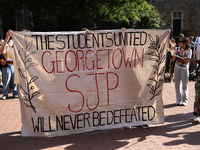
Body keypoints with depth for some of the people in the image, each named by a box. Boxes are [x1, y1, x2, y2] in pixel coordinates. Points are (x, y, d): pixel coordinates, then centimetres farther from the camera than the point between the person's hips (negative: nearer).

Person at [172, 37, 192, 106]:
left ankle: (184, 100, 12)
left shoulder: (189, 50, -5)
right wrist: (175, 53, -8)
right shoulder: (178, 49, 5)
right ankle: (178, 100, 15)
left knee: (185, 85, 1)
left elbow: (186, 62, -14)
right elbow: (173, 60, 6)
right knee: (177, 84, 6)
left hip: (184, 68, -4)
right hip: (177, 68, 4)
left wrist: (182, 54, -21)